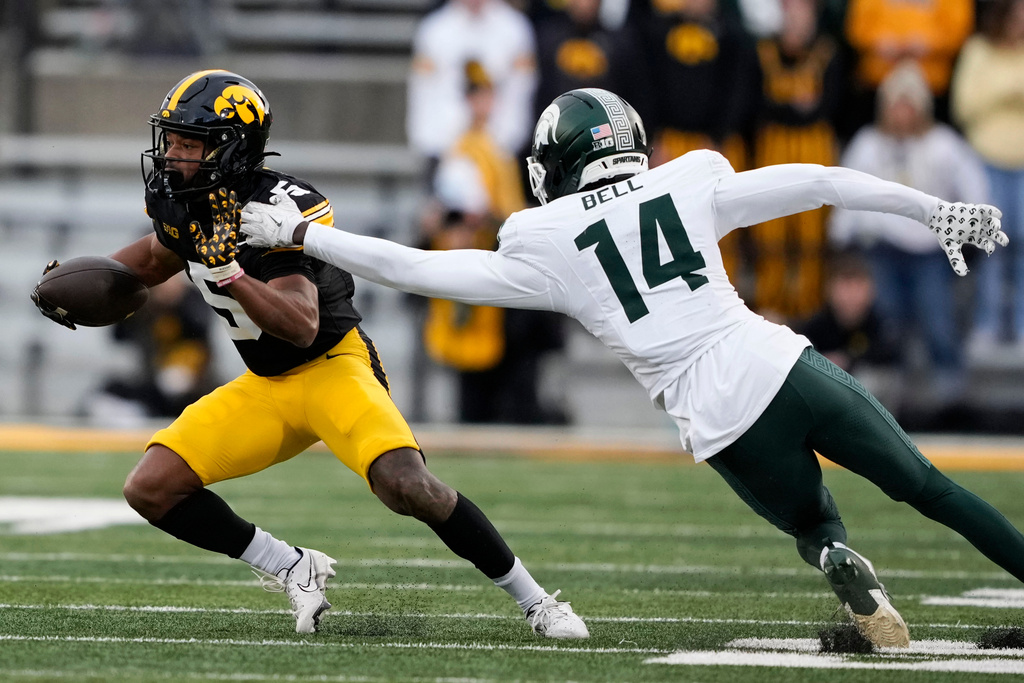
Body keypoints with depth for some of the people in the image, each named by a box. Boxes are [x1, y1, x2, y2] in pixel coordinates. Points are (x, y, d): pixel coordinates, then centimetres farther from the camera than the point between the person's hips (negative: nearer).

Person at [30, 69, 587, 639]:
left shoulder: (279, 209, -25)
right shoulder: (180, 203, -2)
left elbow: (302, 327, -35)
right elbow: (157, 257, 24)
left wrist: (229, 273, -46)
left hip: (334, 363, -8)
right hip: (268, 386, 8)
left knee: (406, 486, -30)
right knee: (152, 488, -7)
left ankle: (533, 598, -12)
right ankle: (295, 570, 5)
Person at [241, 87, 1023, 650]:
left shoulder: (544, 247, 4)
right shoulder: (686, 186, 10)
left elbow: (411, 269, 9)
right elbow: (818, 183, 14)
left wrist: (297, 233, 18)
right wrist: (937, 211, 21)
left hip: (724, 424, -1)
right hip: (784, 367, 1)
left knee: (816, 526, 24)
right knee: (926, 485, 17)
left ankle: (842, 566, -10)